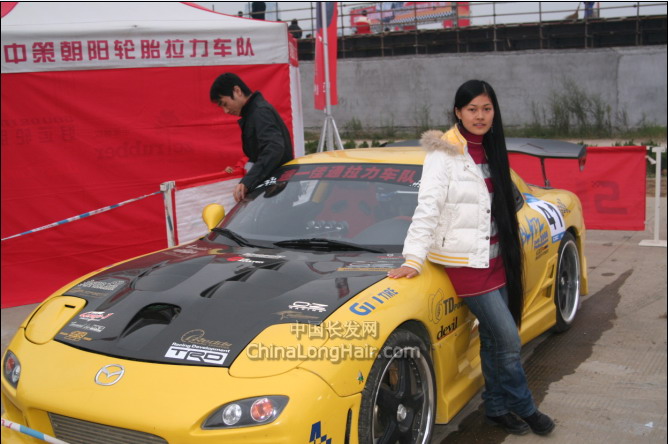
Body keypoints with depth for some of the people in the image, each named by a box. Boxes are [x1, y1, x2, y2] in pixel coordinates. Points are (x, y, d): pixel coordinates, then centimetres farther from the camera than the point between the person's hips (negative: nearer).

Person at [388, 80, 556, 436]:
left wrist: (509, 252, 19)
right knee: (508, 339, -5)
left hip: (495, 257, 7)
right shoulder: (444, 153, -11)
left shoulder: (490, 151, 10)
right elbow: (428, 206, -18)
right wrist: (413, 259, -25)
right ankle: (524, 407, 14)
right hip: (467, 262, -7)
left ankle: (497, 408, 26)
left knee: (493, 337, 13)